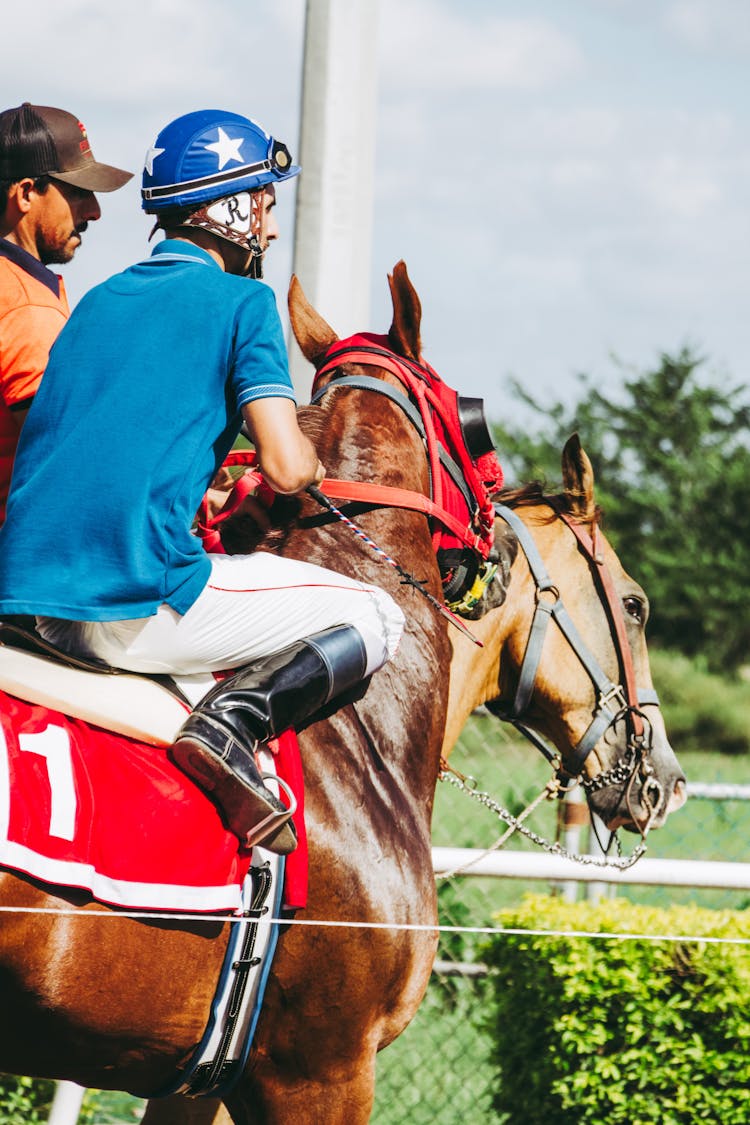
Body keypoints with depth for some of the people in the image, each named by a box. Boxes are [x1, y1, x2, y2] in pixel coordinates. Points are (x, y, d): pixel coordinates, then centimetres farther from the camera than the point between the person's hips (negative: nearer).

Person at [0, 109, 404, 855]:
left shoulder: (99, 303, 21)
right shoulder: (240, 302, 0)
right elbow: (287, 467, -8)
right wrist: (313, 465, 14)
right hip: (139, 606, -7)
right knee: (374, 621, 7)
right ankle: (235, 720, -15)